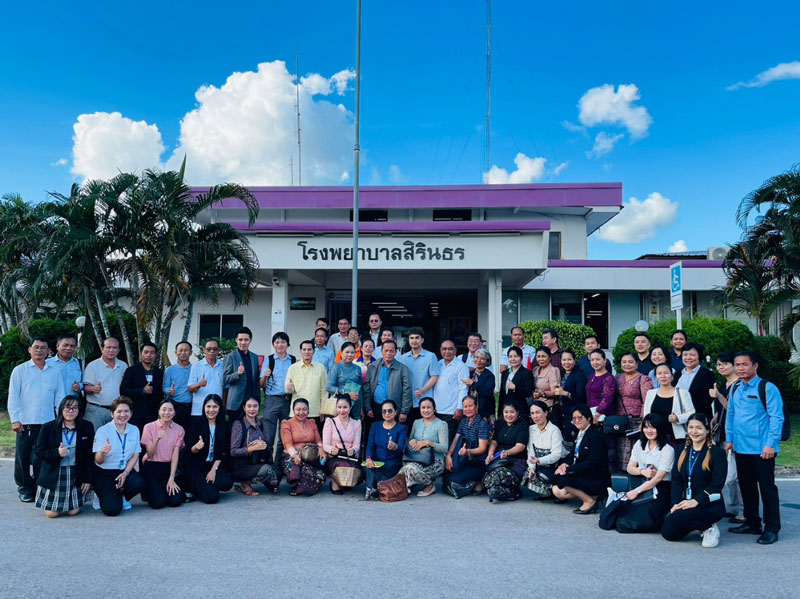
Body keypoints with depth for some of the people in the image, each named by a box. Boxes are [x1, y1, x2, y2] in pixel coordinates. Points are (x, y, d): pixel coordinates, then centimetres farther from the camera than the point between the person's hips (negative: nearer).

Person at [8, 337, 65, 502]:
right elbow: (13, 397, 1)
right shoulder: (20, 370, 3)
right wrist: (15, 419, -7)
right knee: (23, 457, 5)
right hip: (25, 422, -2)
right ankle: (25, 489, 19)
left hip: (48, 422, 2)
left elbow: (59, 397, 11)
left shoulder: (55, 372, 9)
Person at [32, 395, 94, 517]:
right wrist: (57, 453, -21)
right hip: (53, 475, 0)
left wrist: (88, 479, -3)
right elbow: (38, 452, -2)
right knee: (52, 513, -2)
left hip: (76, 475, 1)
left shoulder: (87, 427, 0)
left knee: (73, 512, -4)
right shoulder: (48, 427, -2)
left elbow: (90, 456, 1)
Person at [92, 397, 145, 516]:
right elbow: (98, 461, -13)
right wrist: (103, 452, -37)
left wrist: (125, 473, -11)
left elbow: (135, 455, 4)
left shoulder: (134, 430, 1)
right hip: (104, 473, -4)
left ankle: (121, 497, 6)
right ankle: (102, 496, 17)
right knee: (113, 509, -20)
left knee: (139, 483, -28)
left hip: (125, 470, 4)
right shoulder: (103, 431, -12)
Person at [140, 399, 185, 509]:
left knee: (176, 500, -18)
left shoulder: (179, 429, 0)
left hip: (168, 467, 1)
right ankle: (151, 490, 14)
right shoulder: (149, 427, -4)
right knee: (158, 502, -20)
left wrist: (171, 478, -13)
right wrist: (157, 439, -26)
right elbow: (150, 455, -7)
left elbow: (175, 454, -5)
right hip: (151, 468, -1)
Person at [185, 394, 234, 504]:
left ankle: (205, 484, 7)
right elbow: (190, 450, -10)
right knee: (212, 497, -21)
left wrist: (214, 469, -11)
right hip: (196, 466, -3)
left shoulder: (223, 426, 5)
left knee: (227, 483, -26)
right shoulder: (196, 423, -5)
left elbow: (223, 452, 3)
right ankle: (192, 485, 11)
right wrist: (196, 447, -34)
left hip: (215, 464, 4)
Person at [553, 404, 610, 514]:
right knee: (557, 491, -2)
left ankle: (589, 501, -7)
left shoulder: (596, 435, -17)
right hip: (583, 475, 9)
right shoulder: (579, 434, 10)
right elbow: (574, 456, 13)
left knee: (562, 479, -23)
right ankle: (592, 496, 5)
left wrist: (569, 470, -23)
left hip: (597, 480, -9)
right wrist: (566, 465, -10)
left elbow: (592, 463, -23)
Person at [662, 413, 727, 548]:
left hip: (710, 506, -6)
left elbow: (717, 485, -11)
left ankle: (708, 528, -3)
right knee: (668, 533, -11)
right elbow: (676, 480, 7)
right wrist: (676, 504, -8)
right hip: (685, 504, 6)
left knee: (680, 516, -32)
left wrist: (696, 501, -22)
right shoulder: (683, 452, 12)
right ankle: (701, 525, 14)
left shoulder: (717, 453, -5)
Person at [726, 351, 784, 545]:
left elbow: (776, 418, -12)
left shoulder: (767, 388, -9)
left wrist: (770, 444, -16)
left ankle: (771, 528, 12)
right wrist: (730, 439, 14)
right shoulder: (735, 388, 9)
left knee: (767, 487, 2)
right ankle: (752, 523, 27)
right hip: (740, 447, 6)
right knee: (746, 486, 14)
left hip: (762, 449, -6)